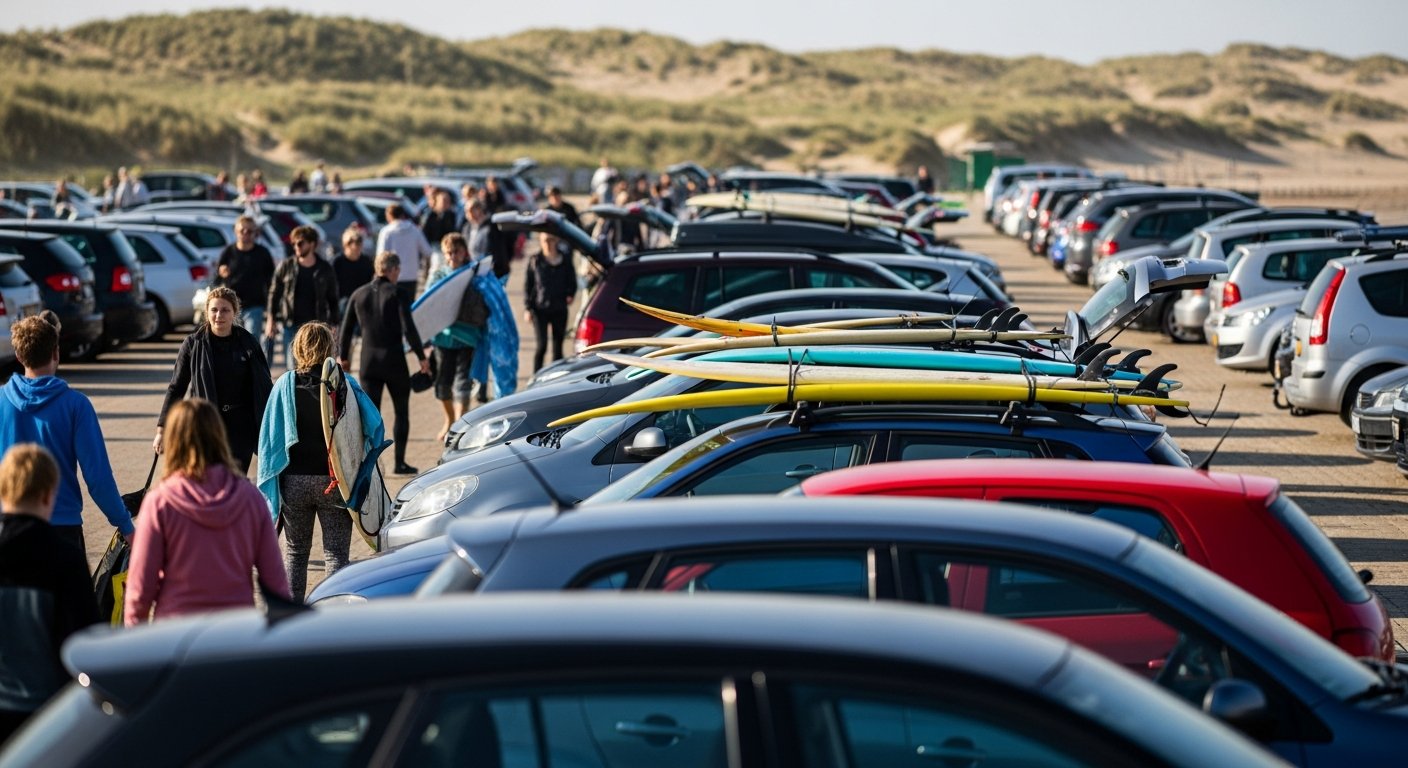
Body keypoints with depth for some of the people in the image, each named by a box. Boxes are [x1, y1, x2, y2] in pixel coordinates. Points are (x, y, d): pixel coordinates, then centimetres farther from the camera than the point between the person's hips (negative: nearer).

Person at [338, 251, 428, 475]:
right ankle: (400, 462, 9)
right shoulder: (396, 292, -7)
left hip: (368, 362, 3)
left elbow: (345, 329, 8)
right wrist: (421, 357, -6)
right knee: (401, 411, 10)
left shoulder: (359, 294, 6)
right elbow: (408, 328, -13)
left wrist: (342, 357, 20)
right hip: (394, 360, -3)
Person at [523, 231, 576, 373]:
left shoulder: (565, 260, 4)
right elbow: (527, 285, 3)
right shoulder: (535, 260, 0)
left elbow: (572, 281, 14)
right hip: (540, 309, -2)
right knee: (542, 345, -10)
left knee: (558, 346, 7)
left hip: (560, 309, 2)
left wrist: (570, 295, -7)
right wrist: (527, 308, -3)